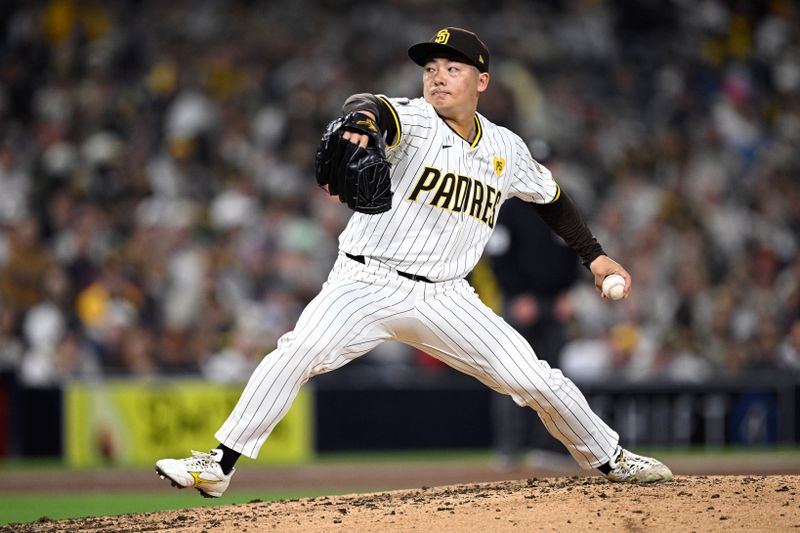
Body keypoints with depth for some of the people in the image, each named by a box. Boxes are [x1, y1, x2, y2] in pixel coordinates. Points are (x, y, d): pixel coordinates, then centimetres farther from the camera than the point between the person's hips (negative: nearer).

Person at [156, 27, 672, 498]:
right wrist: (359, 123, -58)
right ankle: (219, 466, -22)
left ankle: (610, 459, 23)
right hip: (367, 284, -4)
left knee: (538, 381, -1)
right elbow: (372, 109, -34)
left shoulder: (507, 149, 7)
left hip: (444, 298, 4)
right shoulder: (414, 120, -9)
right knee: (298, 352, -28)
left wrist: (594, 254, 23)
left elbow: (550, 195, 27)